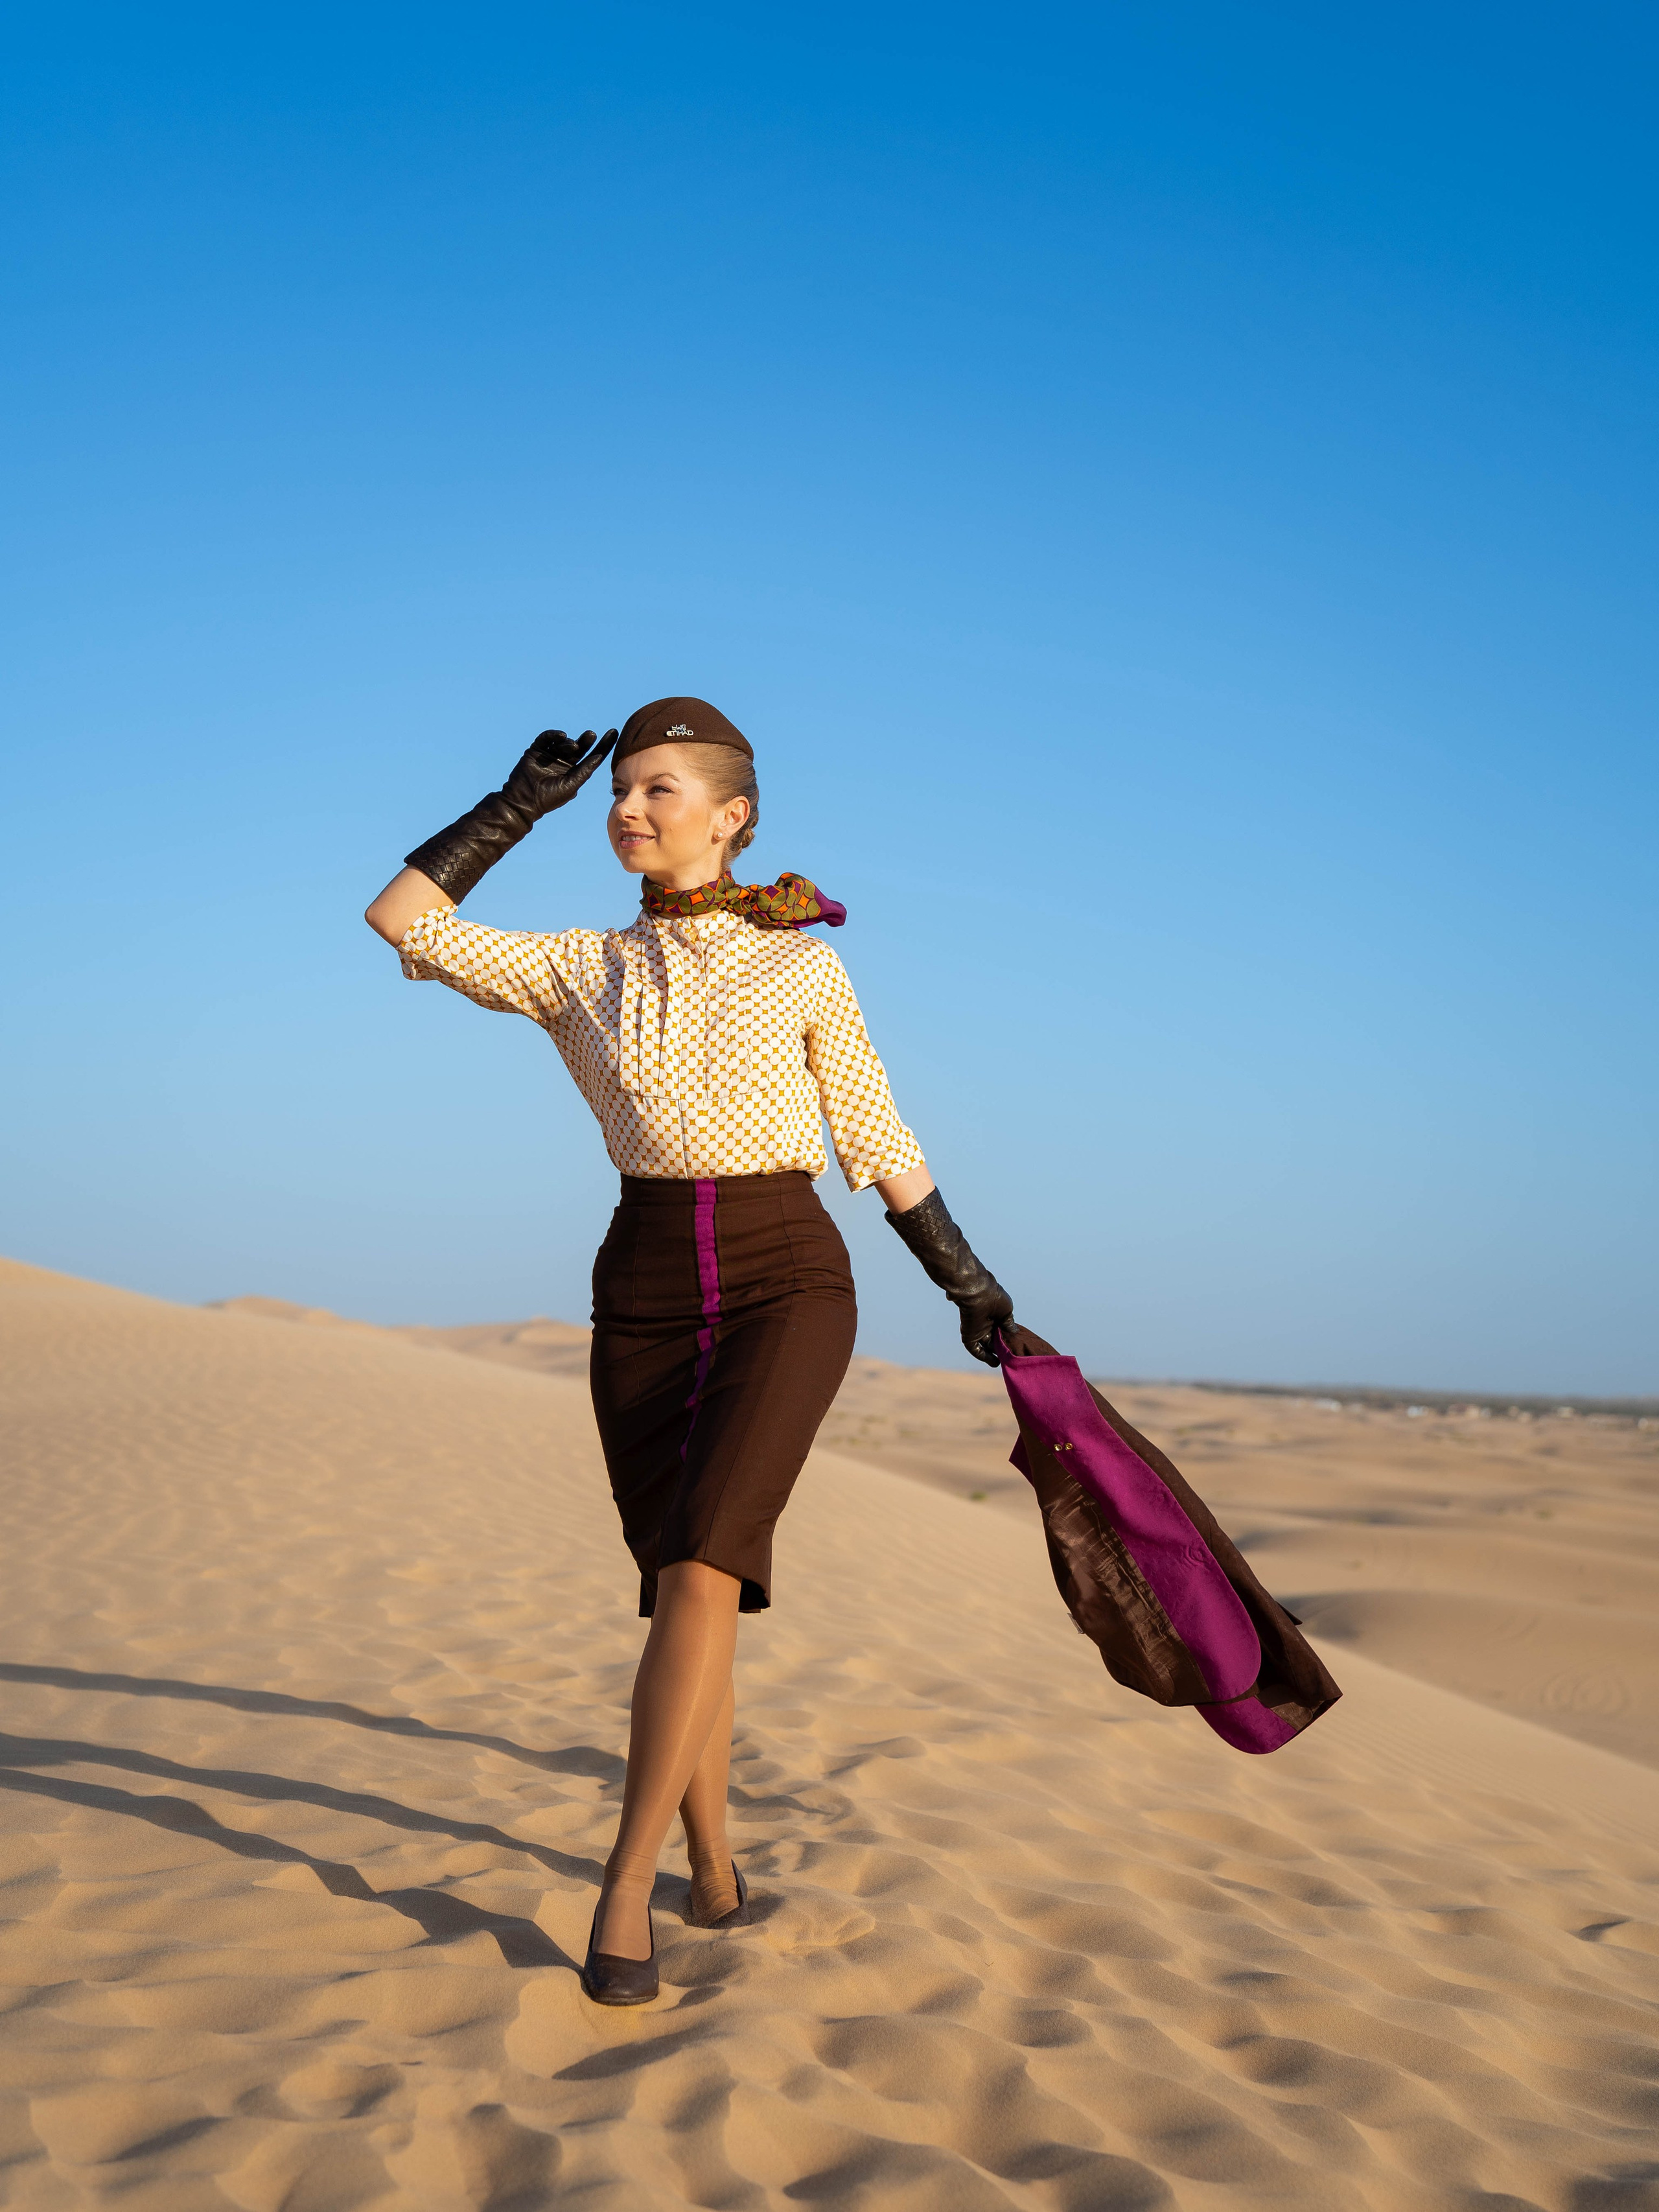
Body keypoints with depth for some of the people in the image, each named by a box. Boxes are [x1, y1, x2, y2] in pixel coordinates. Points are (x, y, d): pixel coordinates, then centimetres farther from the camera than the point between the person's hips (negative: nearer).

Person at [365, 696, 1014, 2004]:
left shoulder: (803, 969, 2)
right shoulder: (582, 970, 8)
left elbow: (877, 1140, 10)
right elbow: (403, 920, 8)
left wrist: (967, 1280, 14)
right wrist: (524, 801, 10)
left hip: (788, 1279, -3)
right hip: (648, 1291, 3)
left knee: (701, 1565, -19)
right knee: (685, 1592, 6)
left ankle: (627, 1887, -13)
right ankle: (714, 1868, 23)